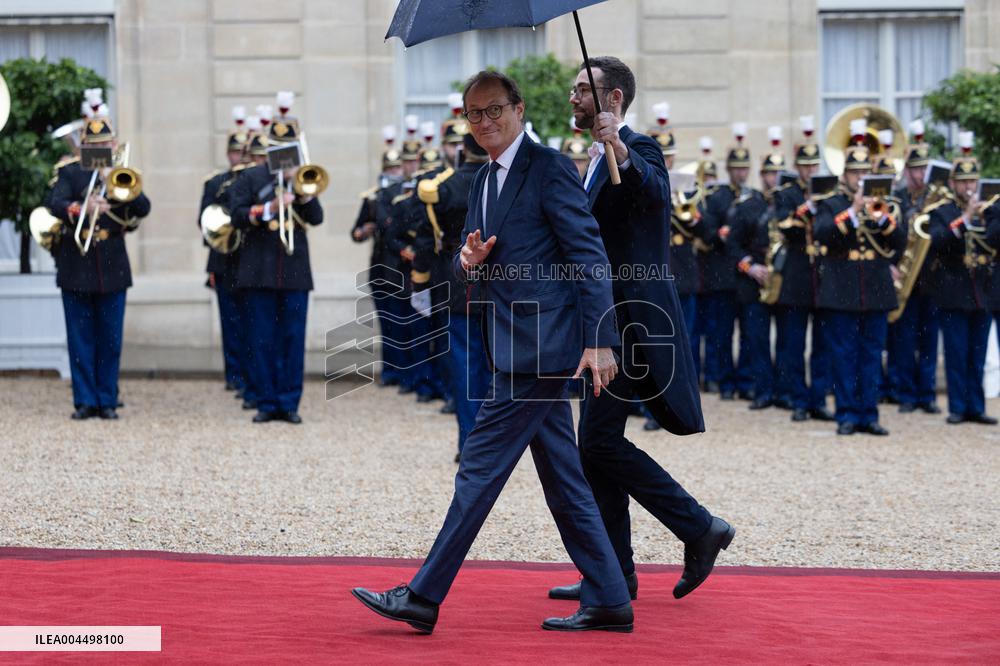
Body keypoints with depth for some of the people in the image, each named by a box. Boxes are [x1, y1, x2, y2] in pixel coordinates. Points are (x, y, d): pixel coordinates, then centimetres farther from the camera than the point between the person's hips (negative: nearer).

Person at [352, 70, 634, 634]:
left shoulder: (549, 168, -9)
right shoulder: (485, 181, 18)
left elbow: (591, 257, -14)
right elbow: (475, 265, 23)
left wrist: (600, 341, -20)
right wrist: (470, 260, -3)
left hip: (542, 345, -10)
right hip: (528, 350, 10)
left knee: (481, 467, -8)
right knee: (562, 477, 10)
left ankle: (424, 598, -6)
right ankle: (608, 602, 14)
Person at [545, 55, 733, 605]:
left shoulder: (638, 149, -11)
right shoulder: (599, 159, 19)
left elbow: (657, 193, -34)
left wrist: (623, 158, -50)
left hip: (631, 319, -10)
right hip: (606, 322, 10)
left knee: (599, 440, -12)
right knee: (596, 443, 8)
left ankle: (699, 529, -4)